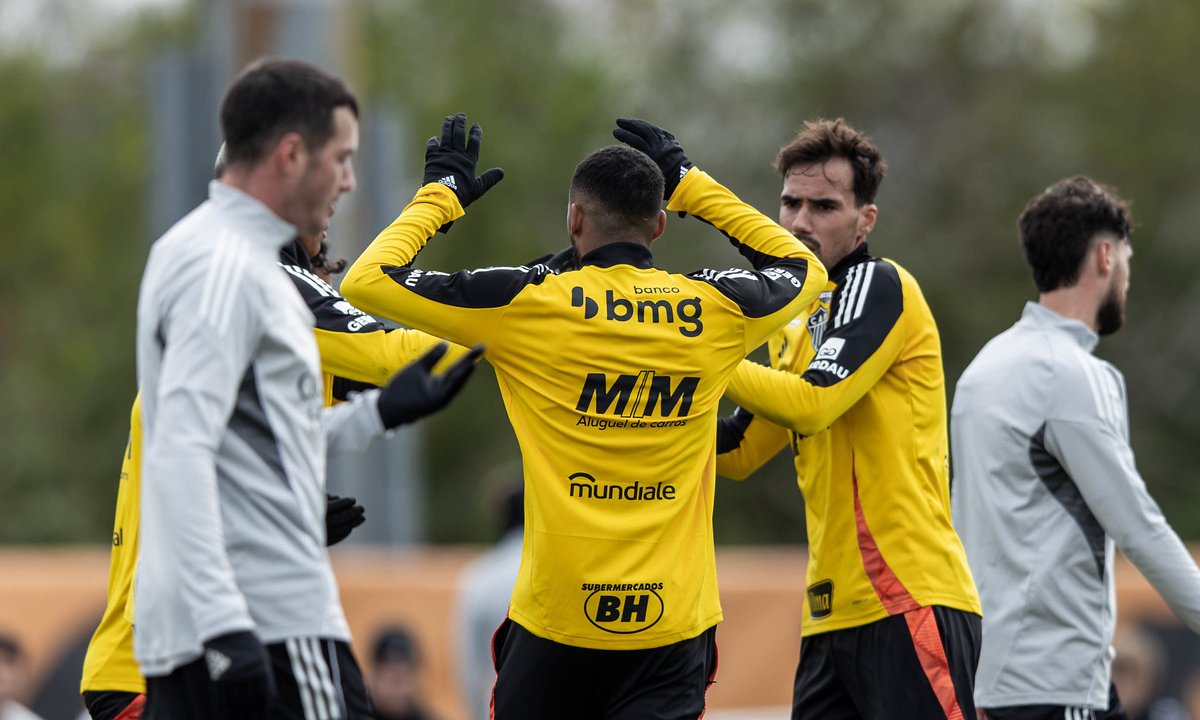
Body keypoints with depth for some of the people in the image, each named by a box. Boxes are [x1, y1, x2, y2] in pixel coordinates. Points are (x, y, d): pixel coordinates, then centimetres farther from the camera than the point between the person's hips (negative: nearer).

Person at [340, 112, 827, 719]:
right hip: (673, 622, 1)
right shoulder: (713, 309, 3)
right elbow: (803, 270, 27)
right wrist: (691, 184, 31)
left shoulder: (528, 304, -5)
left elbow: (366, 281, 2)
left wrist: (441, 193, 16)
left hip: (555, 622, -1)